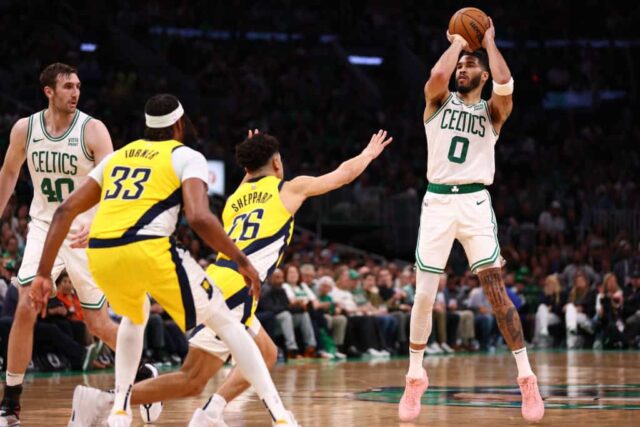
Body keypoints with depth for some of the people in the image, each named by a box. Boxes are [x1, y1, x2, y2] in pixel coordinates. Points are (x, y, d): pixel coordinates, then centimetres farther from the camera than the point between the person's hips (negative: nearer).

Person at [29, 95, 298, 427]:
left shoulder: (117, 156, 27)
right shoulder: (187, 157, 12)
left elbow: (65, 211, 21)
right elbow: (199, 218, -7)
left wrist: (44, 274, 22)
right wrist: (241, 261, 2)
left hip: (100, 254, 5)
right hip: (148, 250, -5)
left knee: (134, 317, 37)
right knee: (226, 322, 10)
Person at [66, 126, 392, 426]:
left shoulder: (236, 197, 24)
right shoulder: (290, 189, 11)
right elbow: (344, 173, 27)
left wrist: (252, 160, 53)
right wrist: (369, 154, 44)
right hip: (235, 289, -8)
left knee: (266, 355, 22)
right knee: (192, 382, -7)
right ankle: (104, 399, -21)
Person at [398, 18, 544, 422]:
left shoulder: (492, 111, 9)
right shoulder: (439, 101, 11)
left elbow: (505, 82, -15)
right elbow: (437, 76, -14)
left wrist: (489, 40, -1)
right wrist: (458, 41, 1)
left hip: (475, 201, -1)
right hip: (438, 201, 1)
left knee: (496, 290, -8)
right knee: (424, 295, 1)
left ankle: (527, 378, -5)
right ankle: (416, 377, 15)